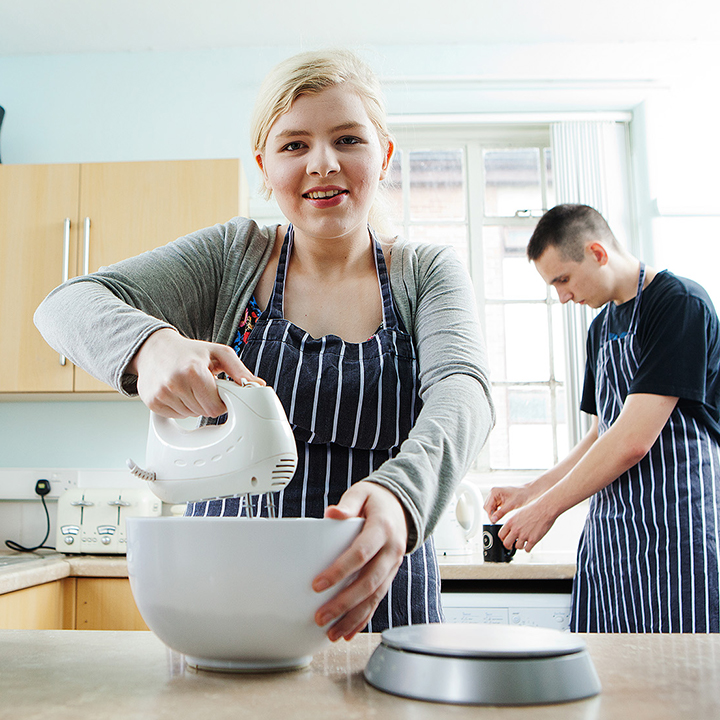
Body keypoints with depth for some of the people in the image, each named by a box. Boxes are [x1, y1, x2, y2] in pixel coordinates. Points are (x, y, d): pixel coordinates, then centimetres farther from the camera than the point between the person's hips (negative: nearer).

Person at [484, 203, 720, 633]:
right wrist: (529, 492, 12)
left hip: (673, 532, -7)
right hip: (607, 532, 7)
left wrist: (547, 507, -10)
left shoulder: (680, 303, -11)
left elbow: (634, 440, -18)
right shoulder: (601, 328, 17)